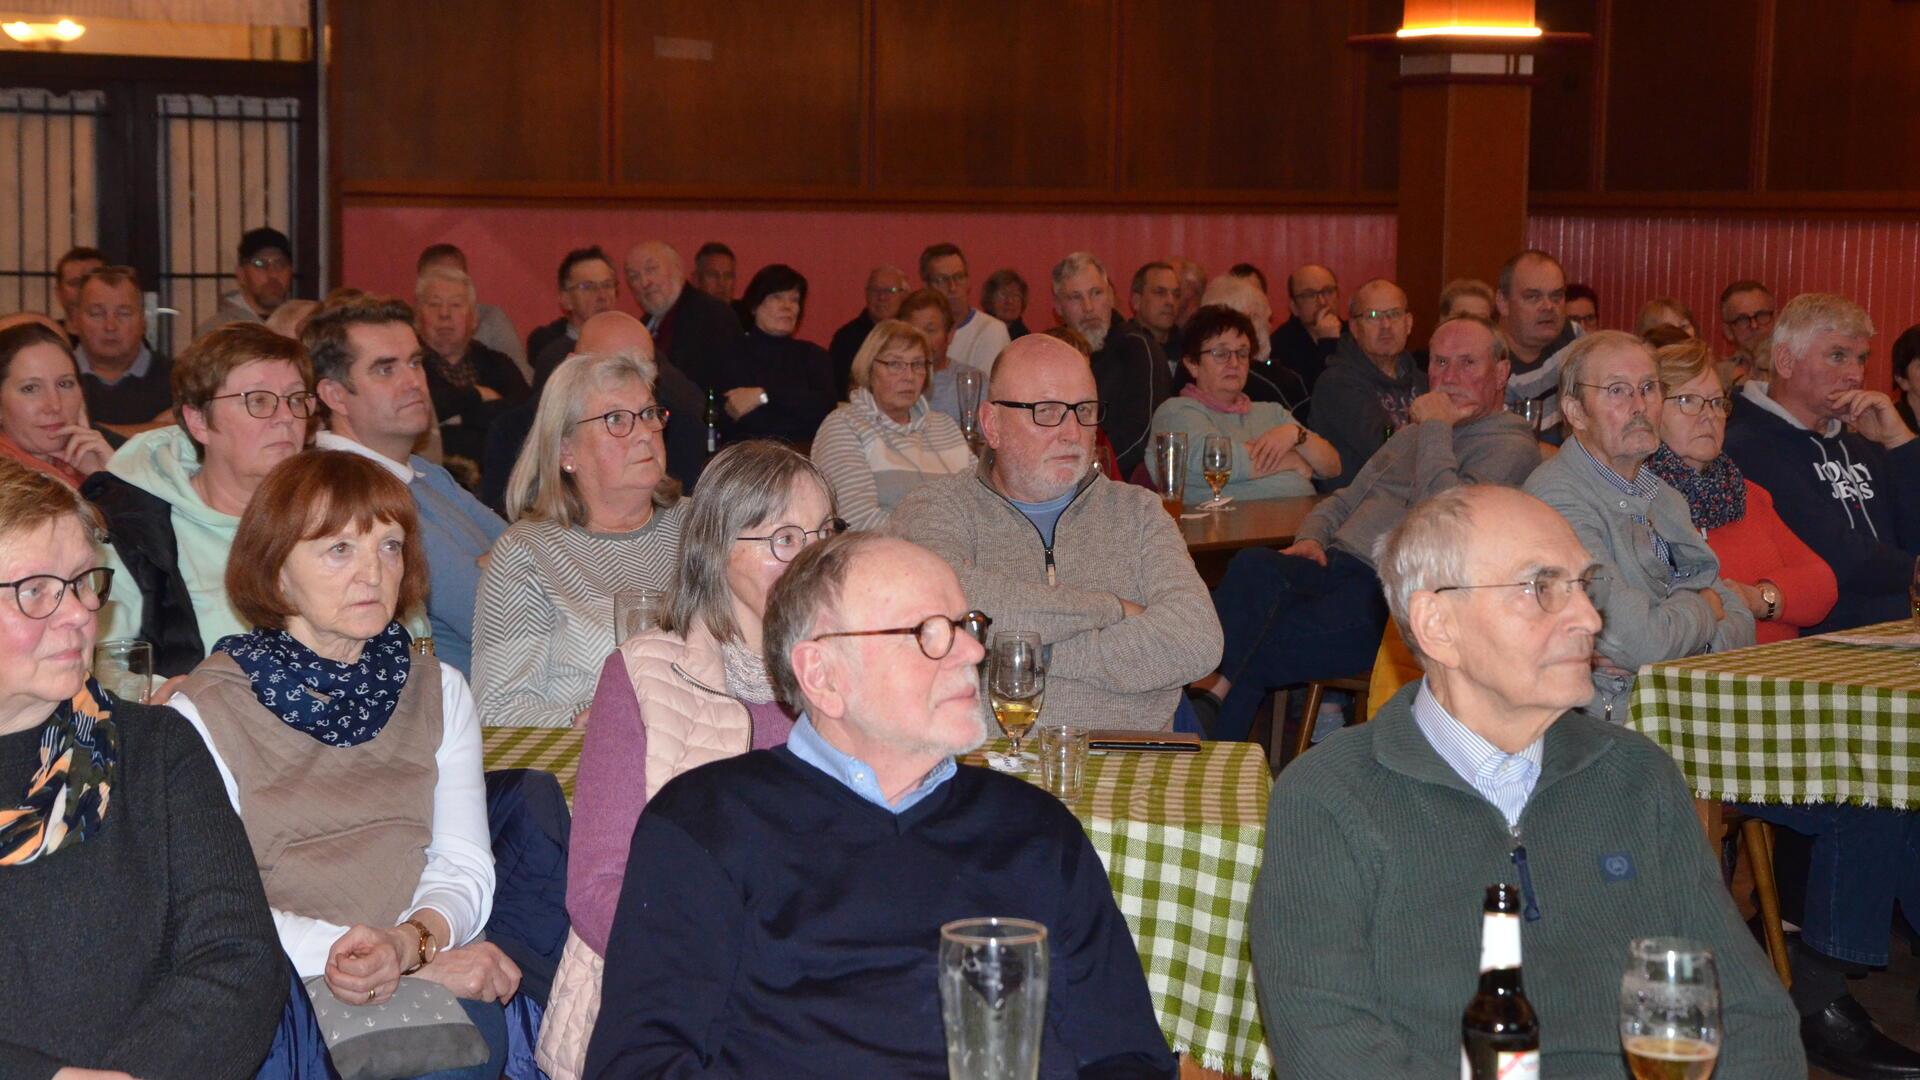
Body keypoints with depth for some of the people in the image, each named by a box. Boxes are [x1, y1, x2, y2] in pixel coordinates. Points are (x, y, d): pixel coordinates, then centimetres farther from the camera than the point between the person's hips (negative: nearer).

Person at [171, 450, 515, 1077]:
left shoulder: (438, 692, 16)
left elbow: (465, 865, 6)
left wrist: (410, 940, -20)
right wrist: (424, 961, -16)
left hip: (424, 977, 3)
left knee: (475, 1026, -32)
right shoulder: (205, 712, 0)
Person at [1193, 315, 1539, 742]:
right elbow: (1344, 500, 30)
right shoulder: (1411, 434, 28)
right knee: (1254, 567, -28)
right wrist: (1310, 538, 7)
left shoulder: (1511, 448, 1)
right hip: (1337, 564, 6)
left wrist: (1435, 429, -7)